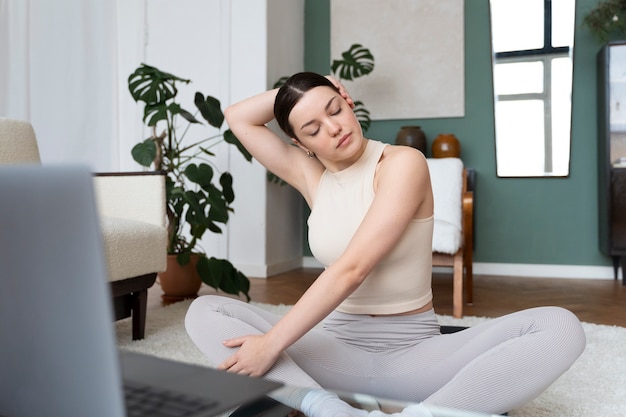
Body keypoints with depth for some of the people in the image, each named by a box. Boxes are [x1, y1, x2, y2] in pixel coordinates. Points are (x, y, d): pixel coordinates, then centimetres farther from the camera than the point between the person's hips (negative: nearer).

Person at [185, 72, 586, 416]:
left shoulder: (403, 163, -10)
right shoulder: (310, 176, 7)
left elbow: (351, 270, -19)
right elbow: (238, 117, 13)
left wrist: (271, 344, -20)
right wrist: (290, 90, 4)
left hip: (414, 352, -4)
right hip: (337, 346, 4)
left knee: (560, 328, -26)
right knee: (205, 311, -15)